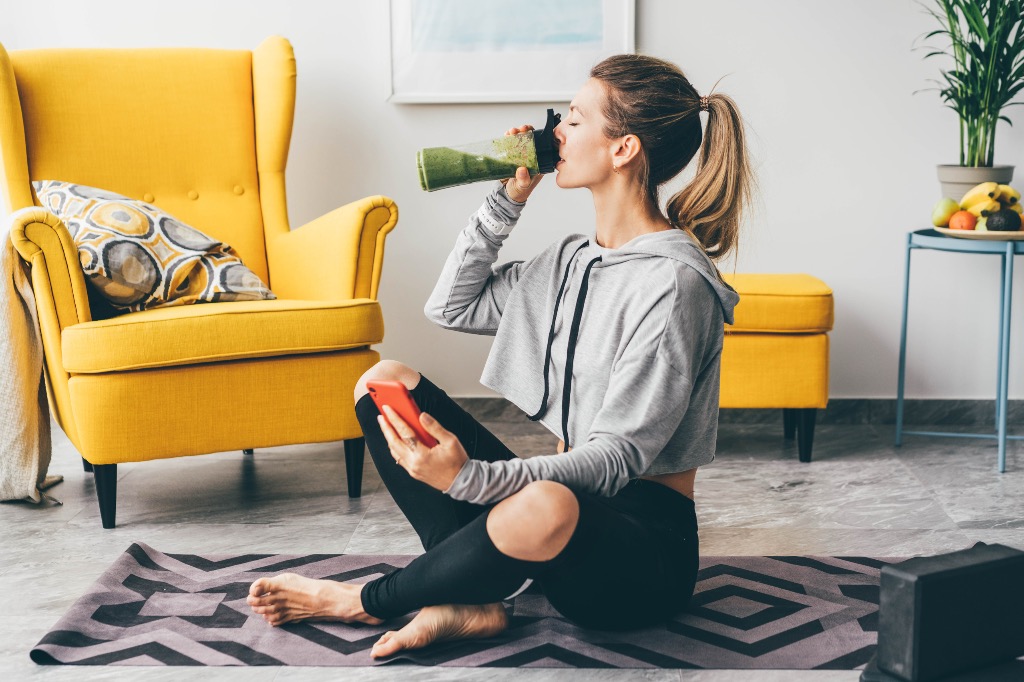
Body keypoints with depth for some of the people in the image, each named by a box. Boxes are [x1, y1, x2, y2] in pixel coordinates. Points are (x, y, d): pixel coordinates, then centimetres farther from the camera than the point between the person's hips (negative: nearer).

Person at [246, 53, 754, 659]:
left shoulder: (673, 281, -18)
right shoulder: (575, 258, 10)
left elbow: (616, 458, -23)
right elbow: (452, 306, 18)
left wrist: (469, 477, -36)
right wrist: (509, 199, 7)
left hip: (646, 543, -8)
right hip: (571, 493, 9)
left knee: (544, 509, -44)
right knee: (385, 380, 3)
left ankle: (366, 602, -12)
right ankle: (470, 603, -14)